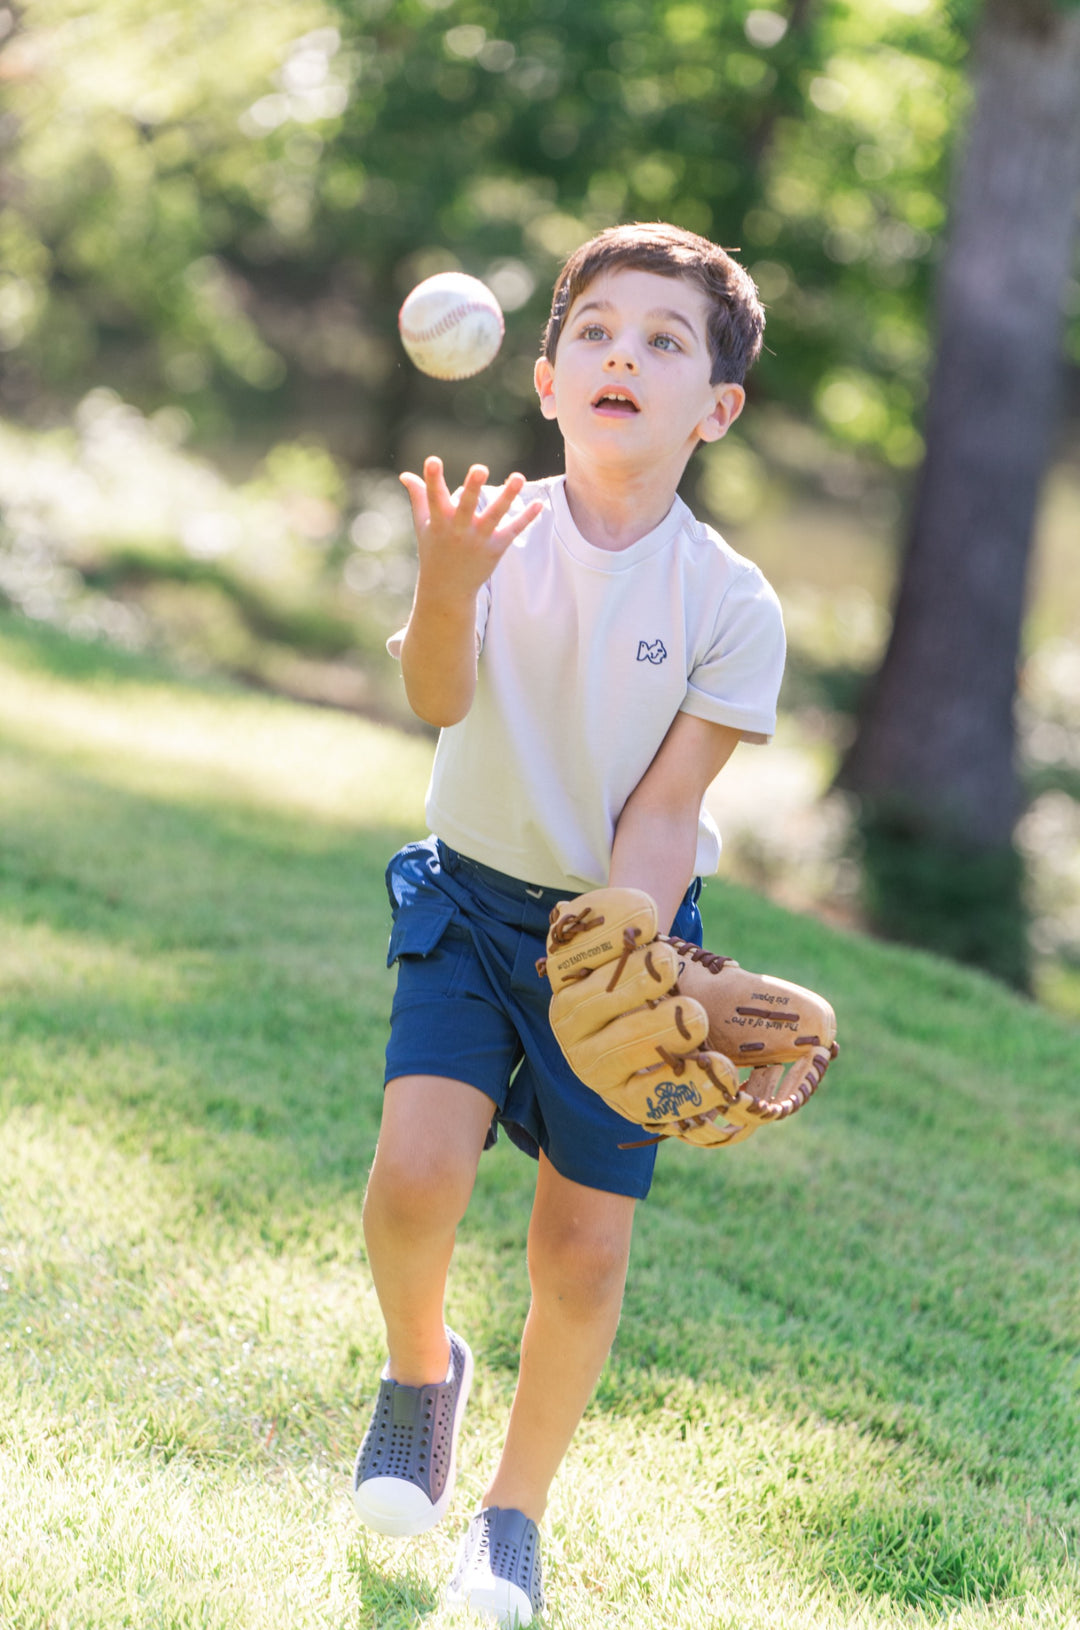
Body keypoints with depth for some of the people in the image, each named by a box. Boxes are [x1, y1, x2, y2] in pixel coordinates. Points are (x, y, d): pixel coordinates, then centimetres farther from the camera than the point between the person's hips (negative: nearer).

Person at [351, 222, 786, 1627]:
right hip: (473, 896, 0)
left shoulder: (733, 605, -13)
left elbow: (663, 813, -12)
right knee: (415, 1173, -18)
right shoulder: (501, 535, -11)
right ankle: (422, 1367, 17)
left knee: (585, 1250, 0)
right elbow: (442, 699, -30)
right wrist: (443, 591, -50)